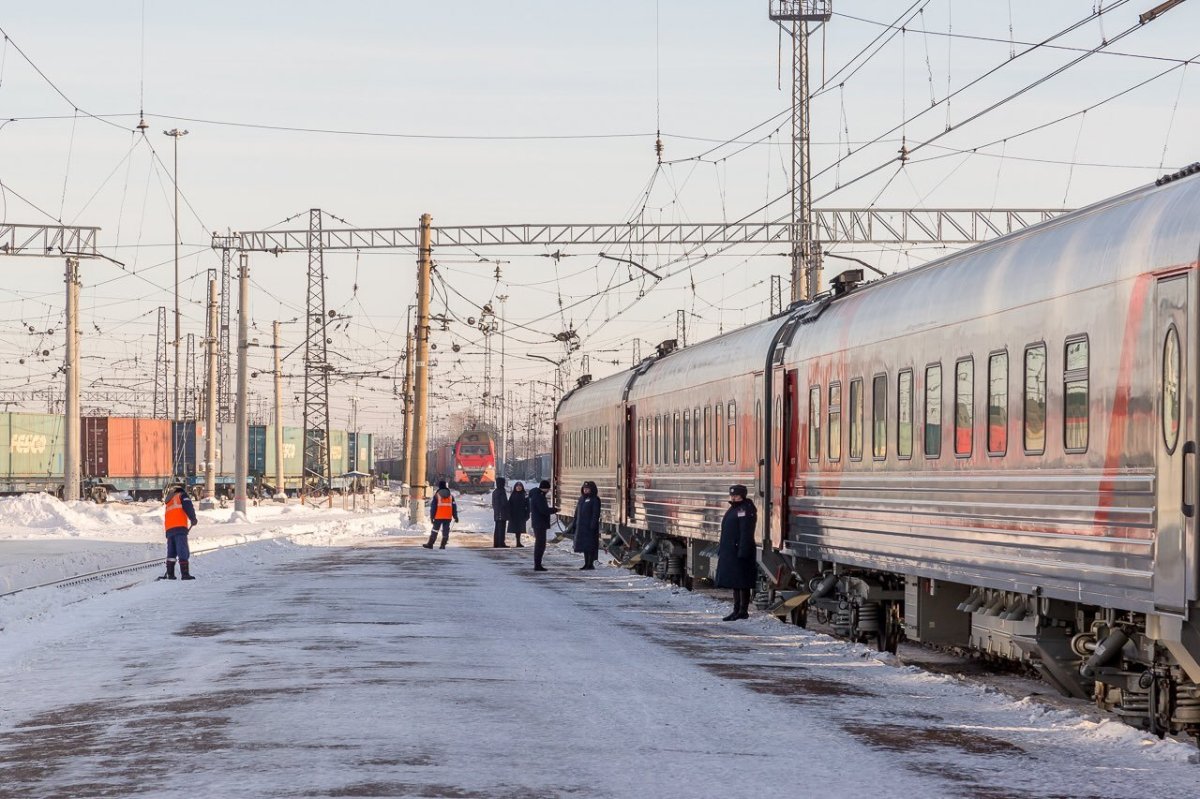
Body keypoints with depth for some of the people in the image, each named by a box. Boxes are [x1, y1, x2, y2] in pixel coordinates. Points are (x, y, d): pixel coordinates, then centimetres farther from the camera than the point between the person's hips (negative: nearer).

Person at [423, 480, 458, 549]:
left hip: (438, 517, -3)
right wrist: (455, 517, 15)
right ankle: (443, 545, 0)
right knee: (445, 531, 4)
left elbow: (433, 507, -4)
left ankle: (430, 544, 3)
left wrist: (432, 517, -2)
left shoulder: (436, 495, -2)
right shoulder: (450, 495, 10)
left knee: (435, 530, 2)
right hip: (448, 517, 3)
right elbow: (454, 507, 11)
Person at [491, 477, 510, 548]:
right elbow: (504, 503, -17)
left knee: (497, 528, 12)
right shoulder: (501, 492, -16)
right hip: (502, 513, -8)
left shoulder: (494, 491, 11)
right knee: (501, 528, -7)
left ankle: (496, 543, 14)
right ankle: (501, 543, -9)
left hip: (496, 513, 8)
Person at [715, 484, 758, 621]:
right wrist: (721, 548, 21)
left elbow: (746, 533, -20)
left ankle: (743, 611, -2)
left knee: (741, 583, -6)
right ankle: (737, 610, 20)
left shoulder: (746, 510, -13)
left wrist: (742, 552, -25)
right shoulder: (733, 509, 18)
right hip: (730, 552, 10)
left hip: (740, 552, -10)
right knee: (734, 583, 14)